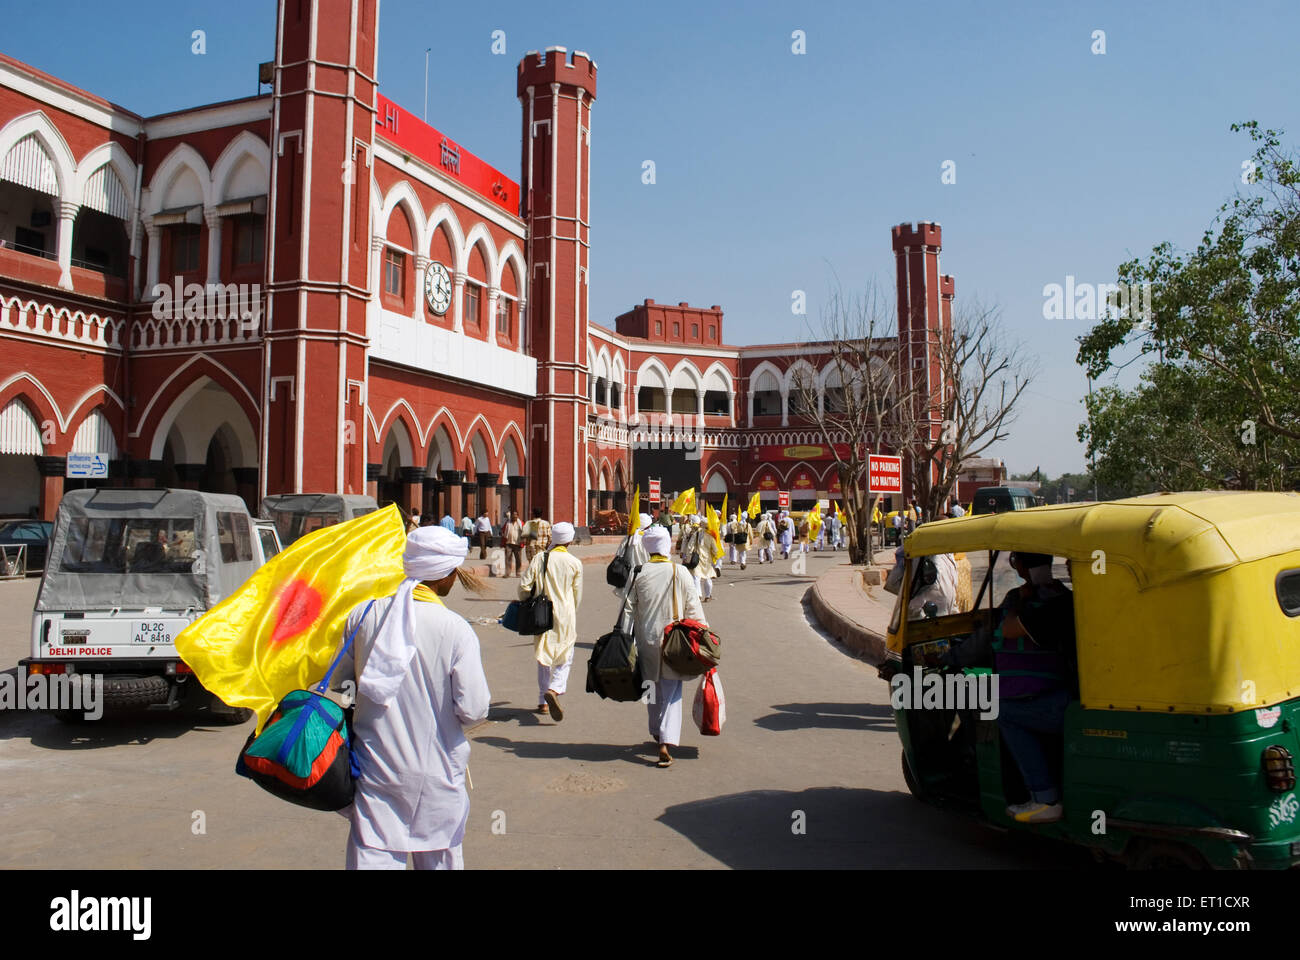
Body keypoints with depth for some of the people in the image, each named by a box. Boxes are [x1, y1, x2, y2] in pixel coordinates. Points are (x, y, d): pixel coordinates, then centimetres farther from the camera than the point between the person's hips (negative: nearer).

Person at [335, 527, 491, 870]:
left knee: (373, 855, 8)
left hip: (373, 766, 2)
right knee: (439, 855, 17)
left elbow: (338, 683, 4)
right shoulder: (456, 629, -16)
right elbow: (473, 710, -15)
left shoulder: (363, 614, -6)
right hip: (435, 771, -2)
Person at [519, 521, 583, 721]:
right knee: (565, 658, 5)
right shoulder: (575, 563, -4)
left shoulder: (540, 558, -2)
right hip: (565, 615, -2)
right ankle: (554, 690, -21)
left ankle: (543, 702, 19)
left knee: (543, 658, 15)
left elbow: (524, 586, -4)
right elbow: (577, 595, 3)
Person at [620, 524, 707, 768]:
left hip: (647, 641, 2)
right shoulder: (681, 573, -5)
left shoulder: (638, 574, -3)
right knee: (672, 693, 1)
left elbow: (628, 611, -1)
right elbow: (694, 610, -3)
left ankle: (657, 733, 37)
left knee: (652, 691, 19)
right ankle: (666, 743, -12)